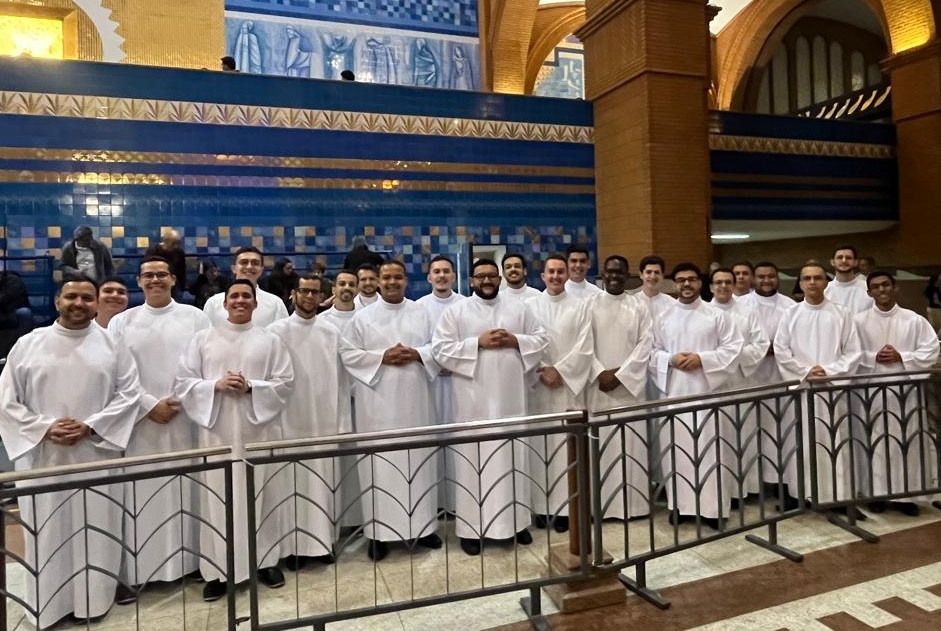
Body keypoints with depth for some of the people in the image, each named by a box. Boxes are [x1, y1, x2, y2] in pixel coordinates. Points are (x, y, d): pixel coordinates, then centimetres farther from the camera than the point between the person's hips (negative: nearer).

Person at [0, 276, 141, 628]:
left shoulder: (112, 345, 2)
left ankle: (92, 599, 22)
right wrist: (45, 428, -12)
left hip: (96, 454, 0)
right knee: (47, 532, 8)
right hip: (43, 456, 1)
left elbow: (129, 393, -2)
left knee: (94, 529, 7)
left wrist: (90, 427, -13)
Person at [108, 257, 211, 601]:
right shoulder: (122, 322, 7)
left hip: (187, 419, 0)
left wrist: (183, 401, -10)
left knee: (186, 493, 6)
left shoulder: (195, 317, 6)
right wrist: (150, 405, -9)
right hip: (140, 421, 0)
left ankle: (192, 559, 18)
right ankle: (133, 571, 10)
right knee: (140, 498, 1)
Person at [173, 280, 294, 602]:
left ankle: (265, 560, 21)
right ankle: (217, 570, 13)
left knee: (261, 496, 7)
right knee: (218, 498, 2)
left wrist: (251, 387, -14)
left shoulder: (270, 341, 7)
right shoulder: (203, 339, 7)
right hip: (217, 430, 0)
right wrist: (216, 386, -13)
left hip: (258, 429, 0)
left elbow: (285, 382, 1)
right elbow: (182, 382, 3)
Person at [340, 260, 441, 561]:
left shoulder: (421, 313, 10)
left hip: (415, 398, 2)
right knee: (381, 463, -1)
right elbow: (348, 353, -1)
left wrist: (417, 354, -11)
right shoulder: (363, 316, 4)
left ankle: (423, 525, 20)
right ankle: (379, 531, 9)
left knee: (420, 459, 7)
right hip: (379, 400, -2)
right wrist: (381, 357, -13)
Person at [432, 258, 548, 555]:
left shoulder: (518, 308, 10)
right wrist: (477, 343, -15)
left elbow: (541, 339, 10)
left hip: (510, 397, 3)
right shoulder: (456, 312, 1)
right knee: (473, 459, 1)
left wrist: (515, 340, -9)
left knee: (513, 457, 10)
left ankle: (515, 520, 25)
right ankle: (470, 526, 11)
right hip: (474, 400, -3)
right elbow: (440, 349, -6)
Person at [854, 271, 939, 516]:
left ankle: (905, 494, 17)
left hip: (906, 389, 1)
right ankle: (877, 493, 14)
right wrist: (873, 358, -15)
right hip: (873, 389, -1)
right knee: (876, 441, 4)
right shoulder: (859, 320, 2)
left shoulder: (914, 320, 3)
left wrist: (901, 357, -12)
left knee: (908, 441, 5)